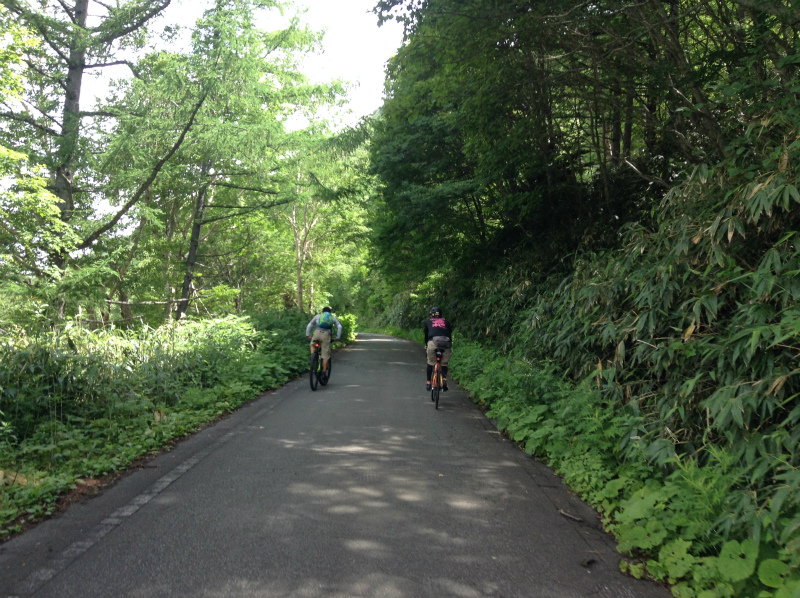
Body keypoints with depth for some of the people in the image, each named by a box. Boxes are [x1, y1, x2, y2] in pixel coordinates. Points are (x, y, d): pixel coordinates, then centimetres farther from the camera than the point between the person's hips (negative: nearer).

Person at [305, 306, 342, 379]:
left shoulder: (317, 316, 26)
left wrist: (308, 335, 23)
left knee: (313, 345, 31)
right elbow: (339, 327, 12)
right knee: (326, 354, 6)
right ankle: (324, 372, 8)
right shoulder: (333, 317, 24)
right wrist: (338, 337, 15)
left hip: (317, 333, 1)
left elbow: (309, 325, 22)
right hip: (326, 335, -1)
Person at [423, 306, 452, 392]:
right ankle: (444, 378, -5)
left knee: (430, 363, 17)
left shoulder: (428, 321, 27)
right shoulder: (445, 322, 29)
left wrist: (426, 345, 46)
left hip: (433, 342, -1)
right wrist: (451, 347, 39)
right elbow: (450, 334, 30)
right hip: (446, 343, 1)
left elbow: (426, 335, 32)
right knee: (444, 363, 17)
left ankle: (428, 382, 17)